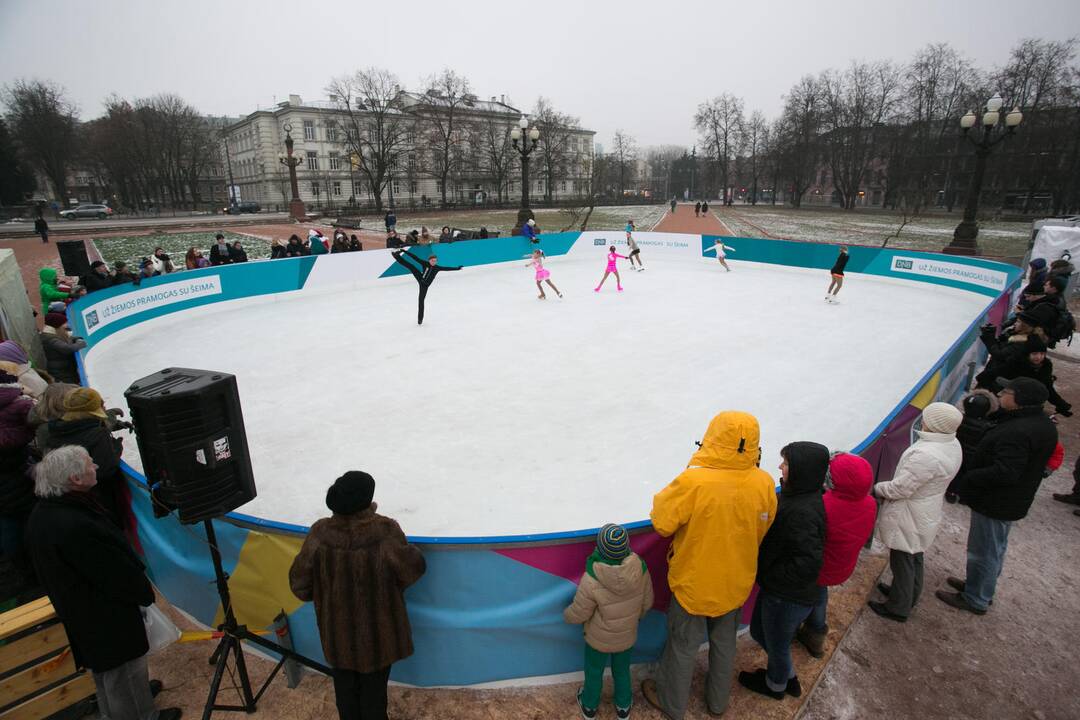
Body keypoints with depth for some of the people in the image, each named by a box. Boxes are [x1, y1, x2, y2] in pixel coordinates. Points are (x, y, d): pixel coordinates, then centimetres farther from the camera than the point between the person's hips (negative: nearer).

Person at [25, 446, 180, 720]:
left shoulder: (42, 513, -6)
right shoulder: (76, 526, -37)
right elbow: (116, 571, -25)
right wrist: (145, 592, -6)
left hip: (78, 610, 9)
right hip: (108, 619, -9)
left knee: (105, 663, 30)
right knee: (124, 667, 13)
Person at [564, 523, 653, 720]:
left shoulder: (592, 580, -39)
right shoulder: (641, 569, -27)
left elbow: (578, 614, -22)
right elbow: (647, 603, -9)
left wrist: (566, 615, 1)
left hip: (598, 639, -2)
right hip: (627, 637, 3)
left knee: (594, 672, 26)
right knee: (622, 671, 30)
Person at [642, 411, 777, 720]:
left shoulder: (693, 481, -33)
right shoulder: (764, 483, -18)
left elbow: (662, 523, -21)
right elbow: (762, 531, -2)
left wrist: (666, 495, -3)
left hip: (694, 584, -4)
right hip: (736, 584, 4)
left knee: (683, 646, 20)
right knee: (724, 642, 28)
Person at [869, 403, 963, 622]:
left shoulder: (926, 455, -35)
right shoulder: (953, 444, -4)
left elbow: (900, 488, -28)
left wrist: (876, 488, -10)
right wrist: (887, 488, 7)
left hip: (909, 517, -9)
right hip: (927, 513, 9)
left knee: (902, 562, 10)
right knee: (915, 558, 26)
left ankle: (898, 608, 28)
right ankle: (909, 596, 47)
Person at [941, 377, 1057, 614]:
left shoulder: (1017, 432, -31)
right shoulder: (1043, 424, 4)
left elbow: (1004, 473, -34)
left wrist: (967, 479, -21)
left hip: (994, 504, -10)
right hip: (1012, 502, 10)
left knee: (983, 552, 7)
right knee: (996, 549, 25)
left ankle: (975, 600, 23)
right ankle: (980, 586, 44)